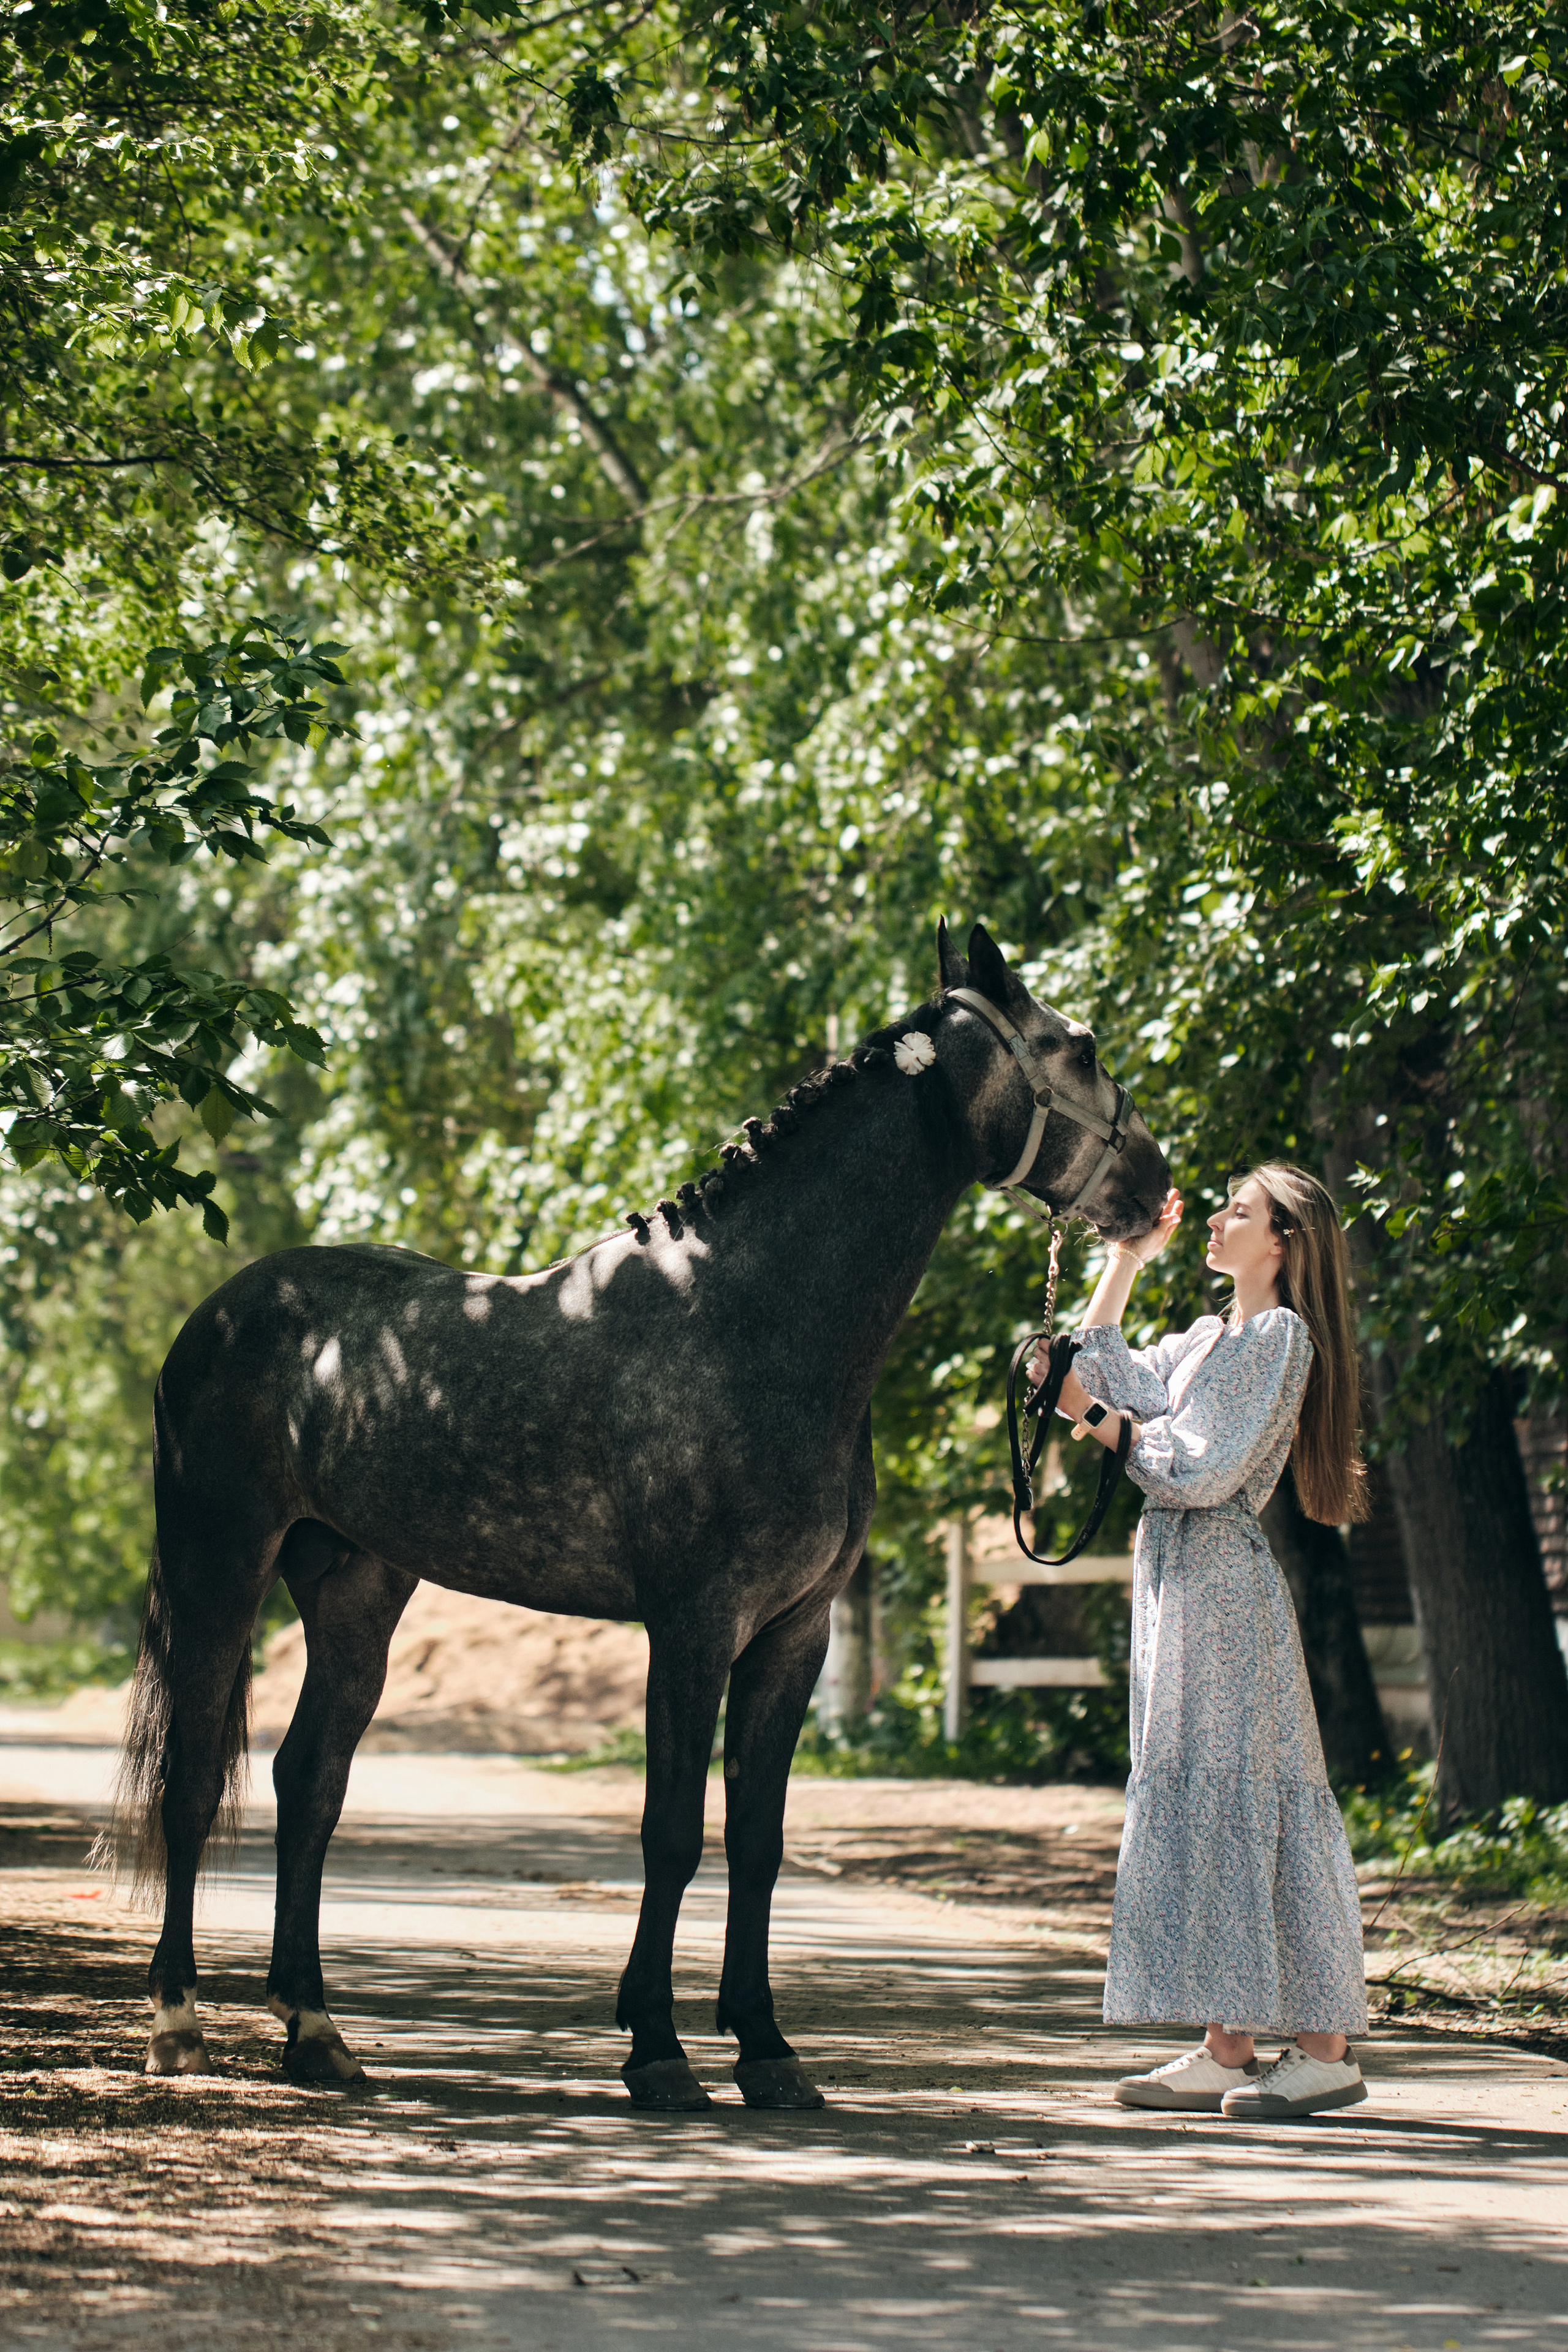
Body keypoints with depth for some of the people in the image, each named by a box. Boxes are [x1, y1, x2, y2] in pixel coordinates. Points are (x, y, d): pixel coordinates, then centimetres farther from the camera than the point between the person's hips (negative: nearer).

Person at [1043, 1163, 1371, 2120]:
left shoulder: (1281, 1335, -9)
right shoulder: (1212, 1336, 18)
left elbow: (1206, 1468, -16)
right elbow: (1106, 1377, 17)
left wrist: (1105, 1424, -8)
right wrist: (1126, 1260, 16)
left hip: (1224, 1577, -9)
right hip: (1179, 1576, 9)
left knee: (1236, 1792, -9)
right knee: (1197, 1798, 6)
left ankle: (1327, 2048, -7)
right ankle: (1228, 2051, 7)